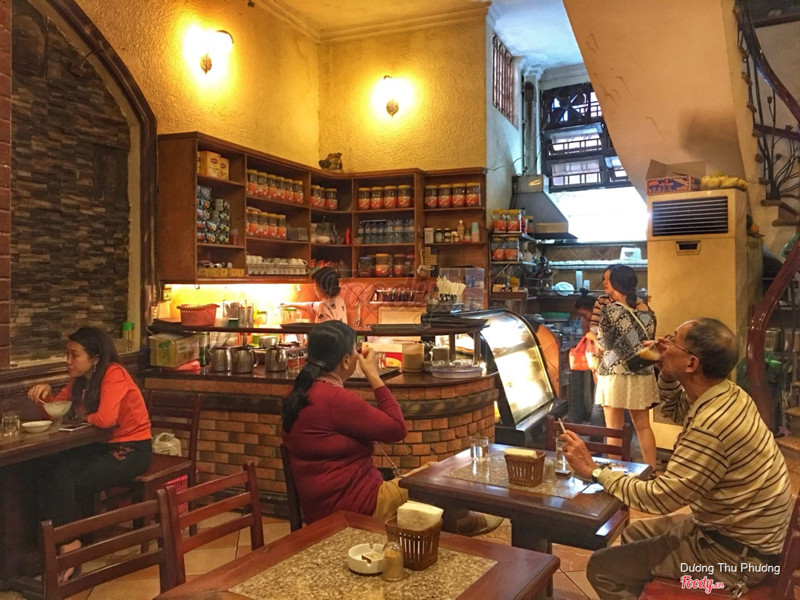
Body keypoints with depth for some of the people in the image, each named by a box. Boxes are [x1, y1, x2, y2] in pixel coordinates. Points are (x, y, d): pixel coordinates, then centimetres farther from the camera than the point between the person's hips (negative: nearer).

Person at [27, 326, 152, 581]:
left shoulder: (114, 374, -20)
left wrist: (86, 418, -10)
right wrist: (45, 393, -10)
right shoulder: (80, 379, 6)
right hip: (103, 445, 8)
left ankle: (69, 544, -1)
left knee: (68, 483, -19)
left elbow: (105, 418, -31)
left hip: (132, 450, -8)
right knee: (51, 471, -13)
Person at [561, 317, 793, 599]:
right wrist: (667, 375, -1)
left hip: (736, 553, -9)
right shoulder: (729, 394, -3)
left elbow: (659, 498, -26)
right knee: (635, 533, 23)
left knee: (602, 567, -6)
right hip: (742, 529, 9)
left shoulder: (711, 426, -33)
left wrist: (593, 470, -18)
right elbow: (676, 410, 18)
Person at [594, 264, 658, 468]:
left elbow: (604, 344, -4)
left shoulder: (611, 310, -12)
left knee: (614, 430, 3)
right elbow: (649, 341, 14)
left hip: (616, 375, -5)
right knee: (643, 426, 14)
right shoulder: (647, 310, 5)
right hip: (643, 376, 5)